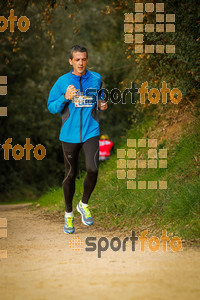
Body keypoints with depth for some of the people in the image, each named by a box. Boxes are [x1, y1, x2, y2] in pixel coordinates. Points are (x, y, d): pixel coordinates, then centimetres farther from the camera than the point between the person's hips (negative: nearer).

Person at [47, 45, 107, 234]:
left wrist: (102, 105, 3)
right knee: (70, 175, 7)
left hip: (91, 132, 1)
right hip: (69, 135, -1)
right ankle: (68, 214, 25)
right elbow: (51, 107, 1)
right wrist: (65, 98, -17)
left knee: (92, 170, -18)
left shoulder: (96, 79, 6)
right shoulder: (62, 82, -1)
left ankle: (84, 204, 8)